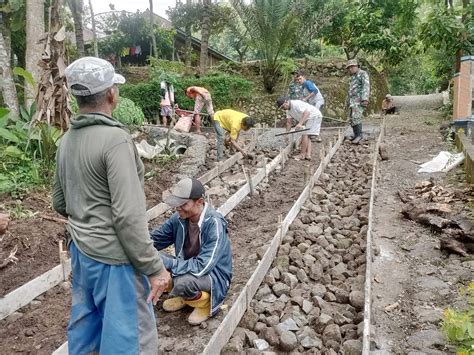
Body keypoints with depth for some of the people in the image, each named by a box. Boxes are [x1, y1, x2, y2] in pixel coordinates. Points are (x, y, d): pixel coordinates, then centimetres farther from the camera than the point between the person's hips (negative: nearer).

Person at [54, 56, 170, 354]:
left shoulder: (67, 140, 4)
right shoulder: (115, 138, -21)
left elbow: (60, 202, 14)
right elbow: (128, 215, -24)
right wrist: (154, 267, -17)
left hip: (80, 249, 9)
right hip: (113, 256, -8)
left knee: (85, 324, 23)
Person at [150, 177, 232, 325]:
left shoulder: (214, 224, -30)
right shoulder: (180, 217, -11)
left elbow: (201, 267, -33)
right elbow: (156, 238, 2)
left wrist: (166, 262, -33)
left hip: (214, 274, -6)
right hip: (188, 266, 7)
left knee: (182, 282, -37)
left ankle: (205, 302, -1)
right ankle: (184, 296, 10)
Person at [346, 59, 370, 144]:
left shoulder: (363, 74, -2)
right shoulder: (353, 77, 25)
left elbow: (366, 86, -14)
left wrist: (365, 99, -26)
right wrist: (348, 101, 26)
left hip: (359, 100, -9)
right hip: (352, 100, 9)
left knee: (356, 117, -21)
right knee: (351, 119, 4)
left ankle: (359, 135, -20)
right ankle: (356, 135, 10)